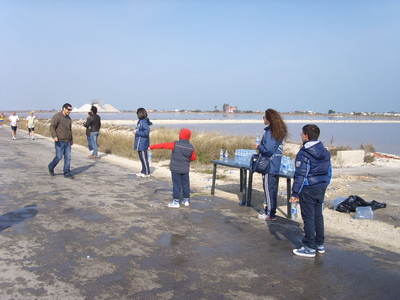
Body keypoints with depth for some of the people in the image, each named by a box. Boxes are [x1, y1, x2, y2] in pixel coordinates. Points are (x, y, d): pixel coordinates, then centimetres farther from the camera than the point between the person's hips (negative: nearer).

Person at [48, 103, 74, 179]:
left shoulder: (68, 118, 16)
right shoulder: (57, 117, -8)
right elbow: (52, 127, -15)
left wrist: (71, 139, 27)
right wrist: (54, 136, -29)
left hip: (67, 142, 7)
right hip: (60, 141, -7)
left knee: (68, 157, 3)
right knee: (59, 157, -3)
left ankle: (67, 173, 7)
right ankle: (51, 167, 23)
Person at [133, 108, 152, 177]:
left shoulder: (143, 122, -18)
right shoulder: (140, 121, 11)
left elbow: (146, 132, -25)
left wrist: (137, 132, -17)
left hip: (142, 144, -10)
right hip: (140, 144, 10)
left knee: (144, 158, -3)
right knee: (142, 158, 16)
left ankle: (147, 173, 5)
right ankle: (143, 172, 24)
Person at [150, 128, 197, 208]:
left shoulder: (175, 144, -13)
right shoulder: (191, 147, -4)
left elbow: (163, 145, -9)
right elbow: (194, 158, 6)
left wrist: (152, 147, -1)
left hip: (175, 169, -3)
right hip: (185, 169, 3)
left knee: (176, 185, 1)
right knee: (185, 185, 14)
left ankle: (176, 202, 5)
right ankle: (186, 200, 23)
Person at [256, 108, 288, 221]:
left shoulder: (270, 132, -19)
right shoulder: (279, 131, 12)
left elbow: (268, 149, -23)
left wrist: (258, 146, -6)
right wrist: (261, 146, 15)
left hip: (269, 166, -10)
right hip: (275, 166, 10)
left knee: (269, 189, -2)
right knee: (272, 189, 17)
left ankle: (270, 214, 5)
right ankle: (270, 210, 28)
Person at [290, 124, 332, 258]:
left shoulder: (304, 153, -16)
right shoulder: (325, 152, 7)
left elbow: (300, 175, -18)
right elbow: (329, 171, 14)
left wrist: (295, 193, -15)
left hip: (308, 190, -7)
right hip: (321, 188, 8)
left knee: (308, 217, -1)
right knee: (318, 215, 16)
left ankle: (309, 248, 5)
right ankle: (320, 244, 25)